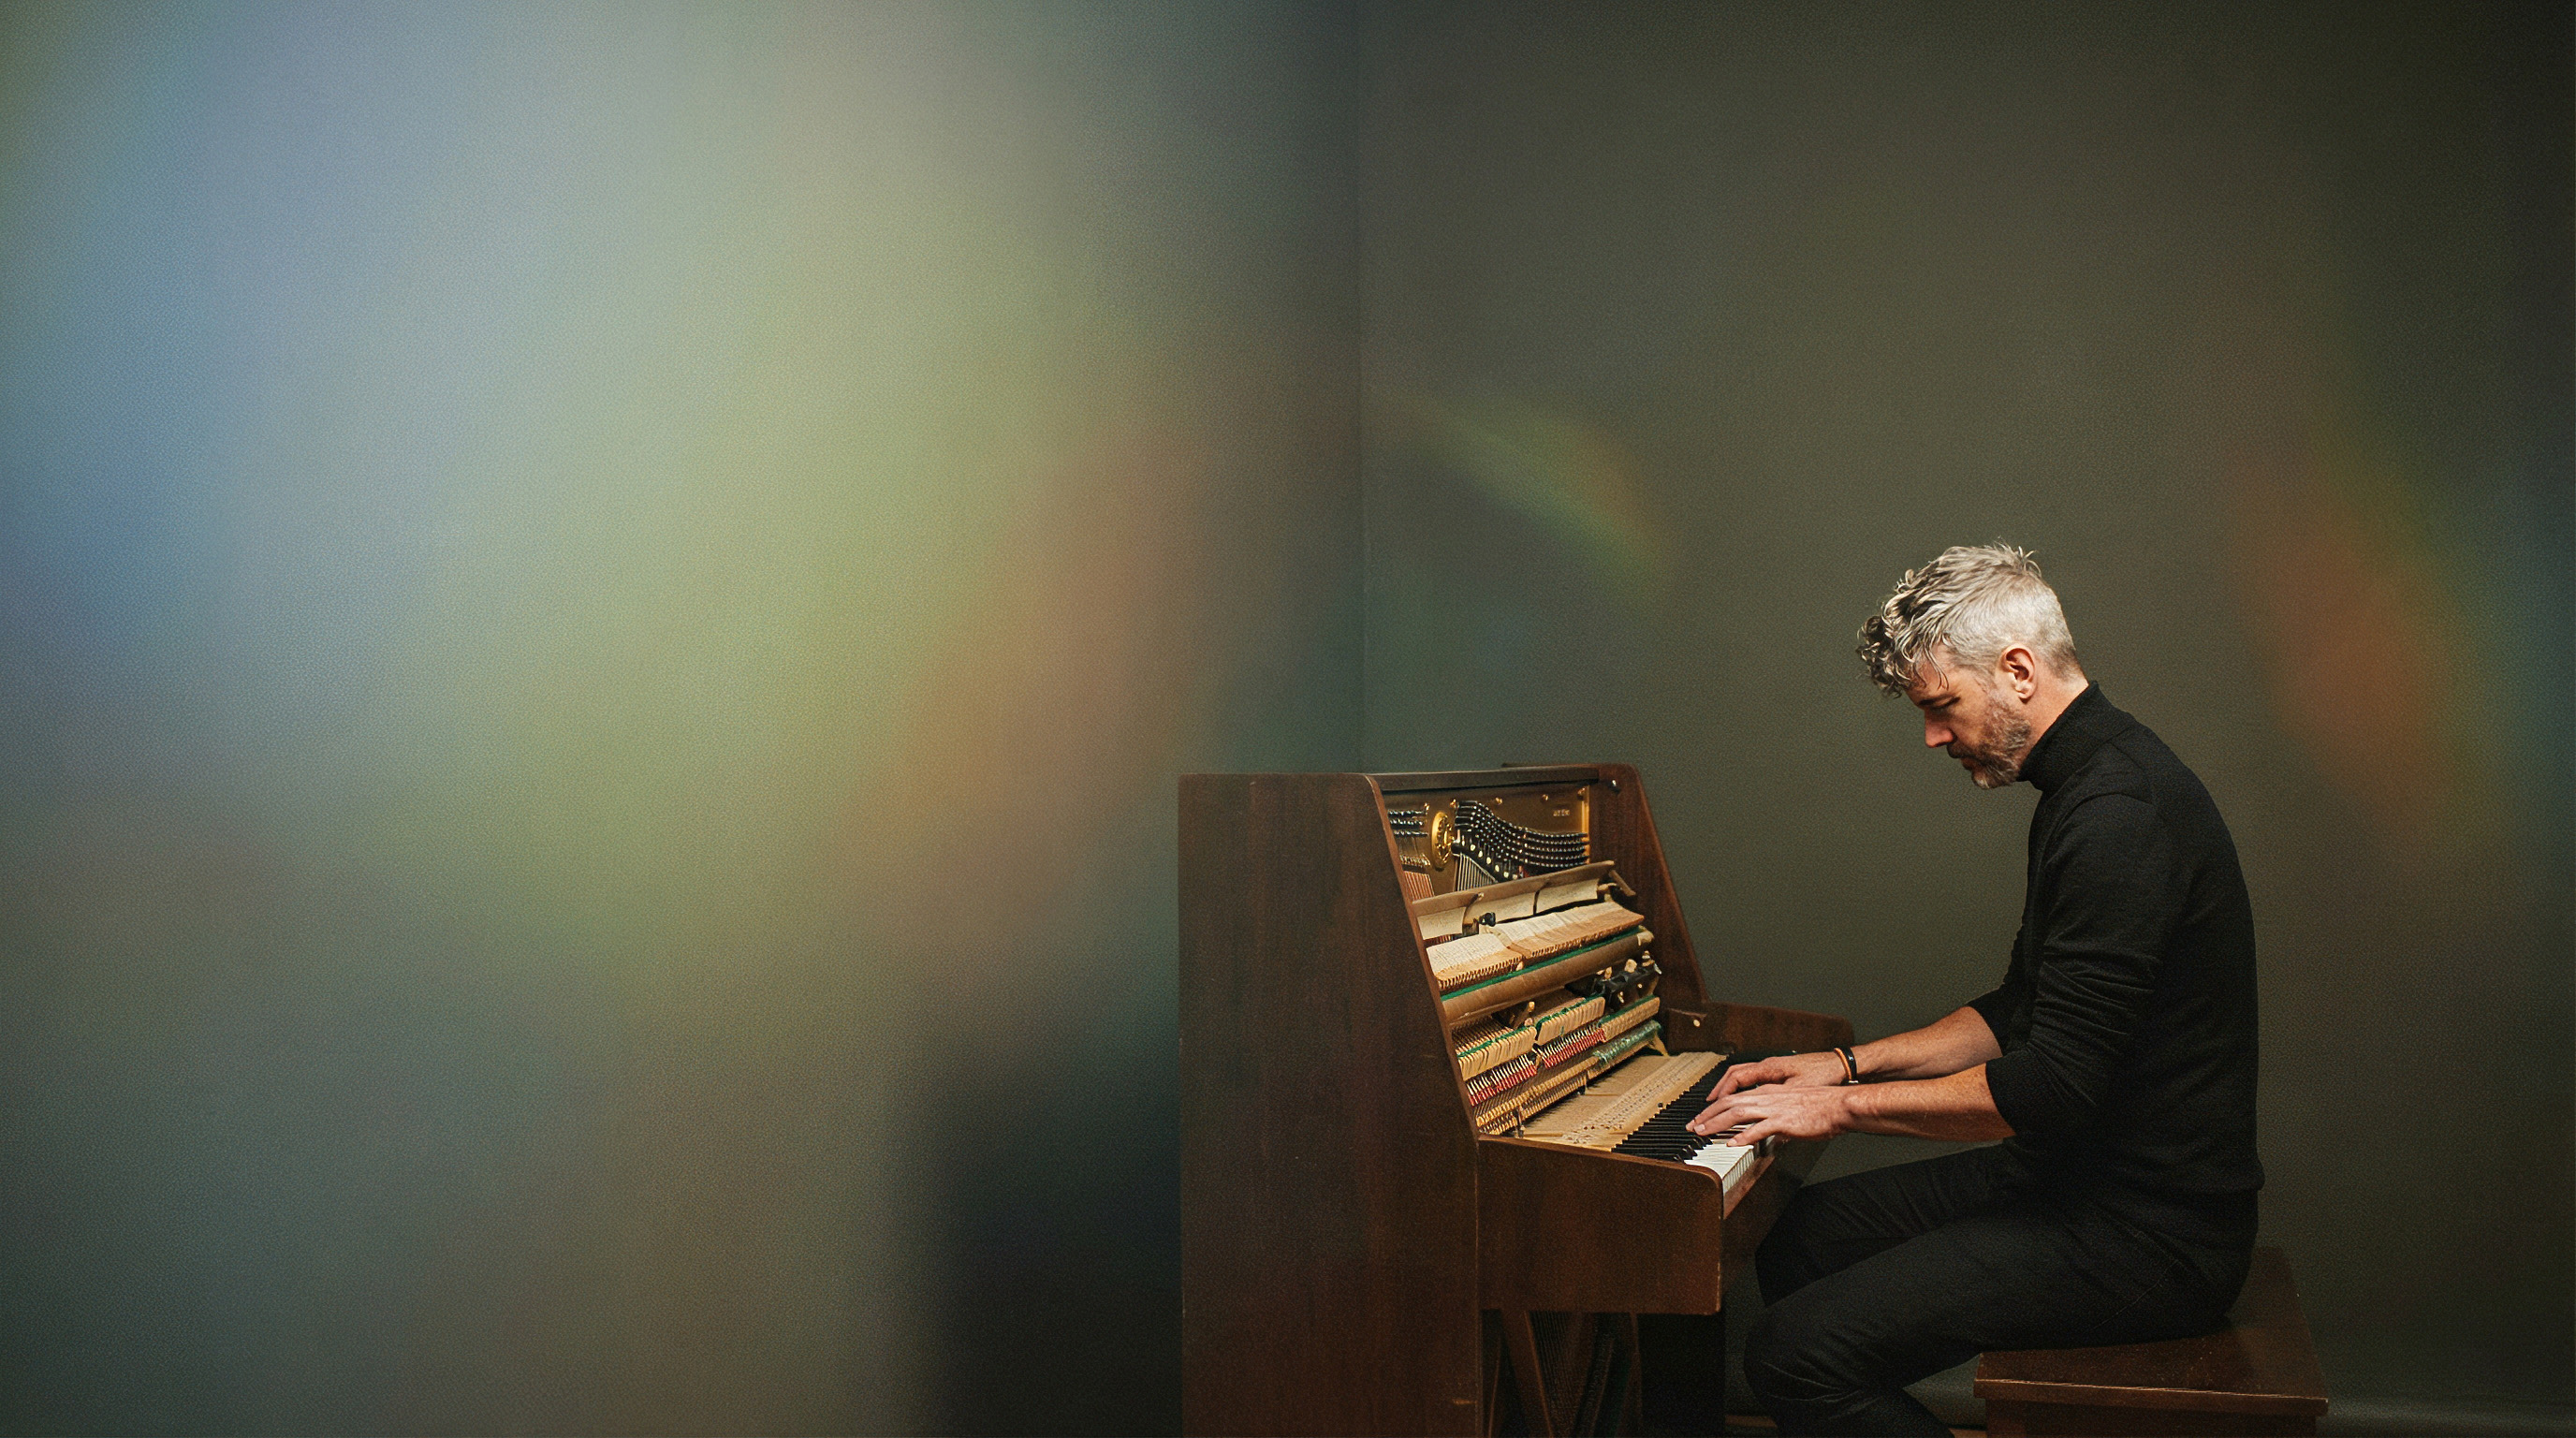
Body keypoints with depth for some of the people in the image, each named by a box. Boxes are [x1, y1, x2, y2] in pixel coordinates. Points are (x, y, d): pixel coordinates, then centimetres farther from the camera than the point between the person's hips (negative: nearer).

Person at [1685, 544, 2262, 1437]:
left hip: (2147, 1236, -10)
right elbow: (2020, 1016, 21)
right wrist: (1851, 1063, 13)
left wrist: (1846, 1105, -15)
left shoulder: (2119, 815, -23)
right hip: (2082, 1175, 11)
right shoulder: (2092, 783, 12)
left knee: (1797, 1353, -19)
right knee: (1801, 1237, 16)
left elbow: (2052, 1090, -26)